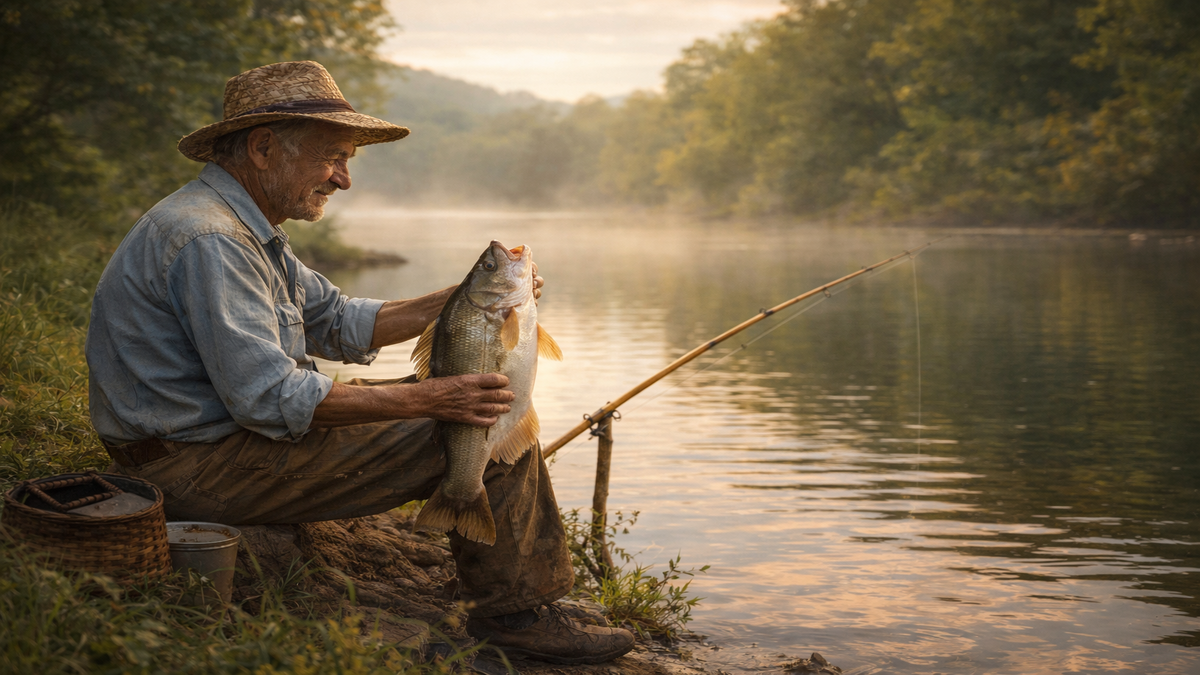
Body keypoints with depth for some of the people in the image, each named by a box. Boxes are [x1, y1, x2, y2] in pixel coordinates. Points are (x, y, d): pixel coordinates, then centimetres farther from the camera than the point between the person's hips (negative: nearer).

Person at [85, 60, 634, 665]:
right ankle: (514, 614, 3)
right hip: (204, 468, -11)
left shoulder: (243, 229, 13)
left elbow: (341, 324, 14)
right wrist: (428, 400, -24)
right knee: (493, 424, -12)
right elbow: (271, 399, -27)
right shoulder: (207, 240, -22)